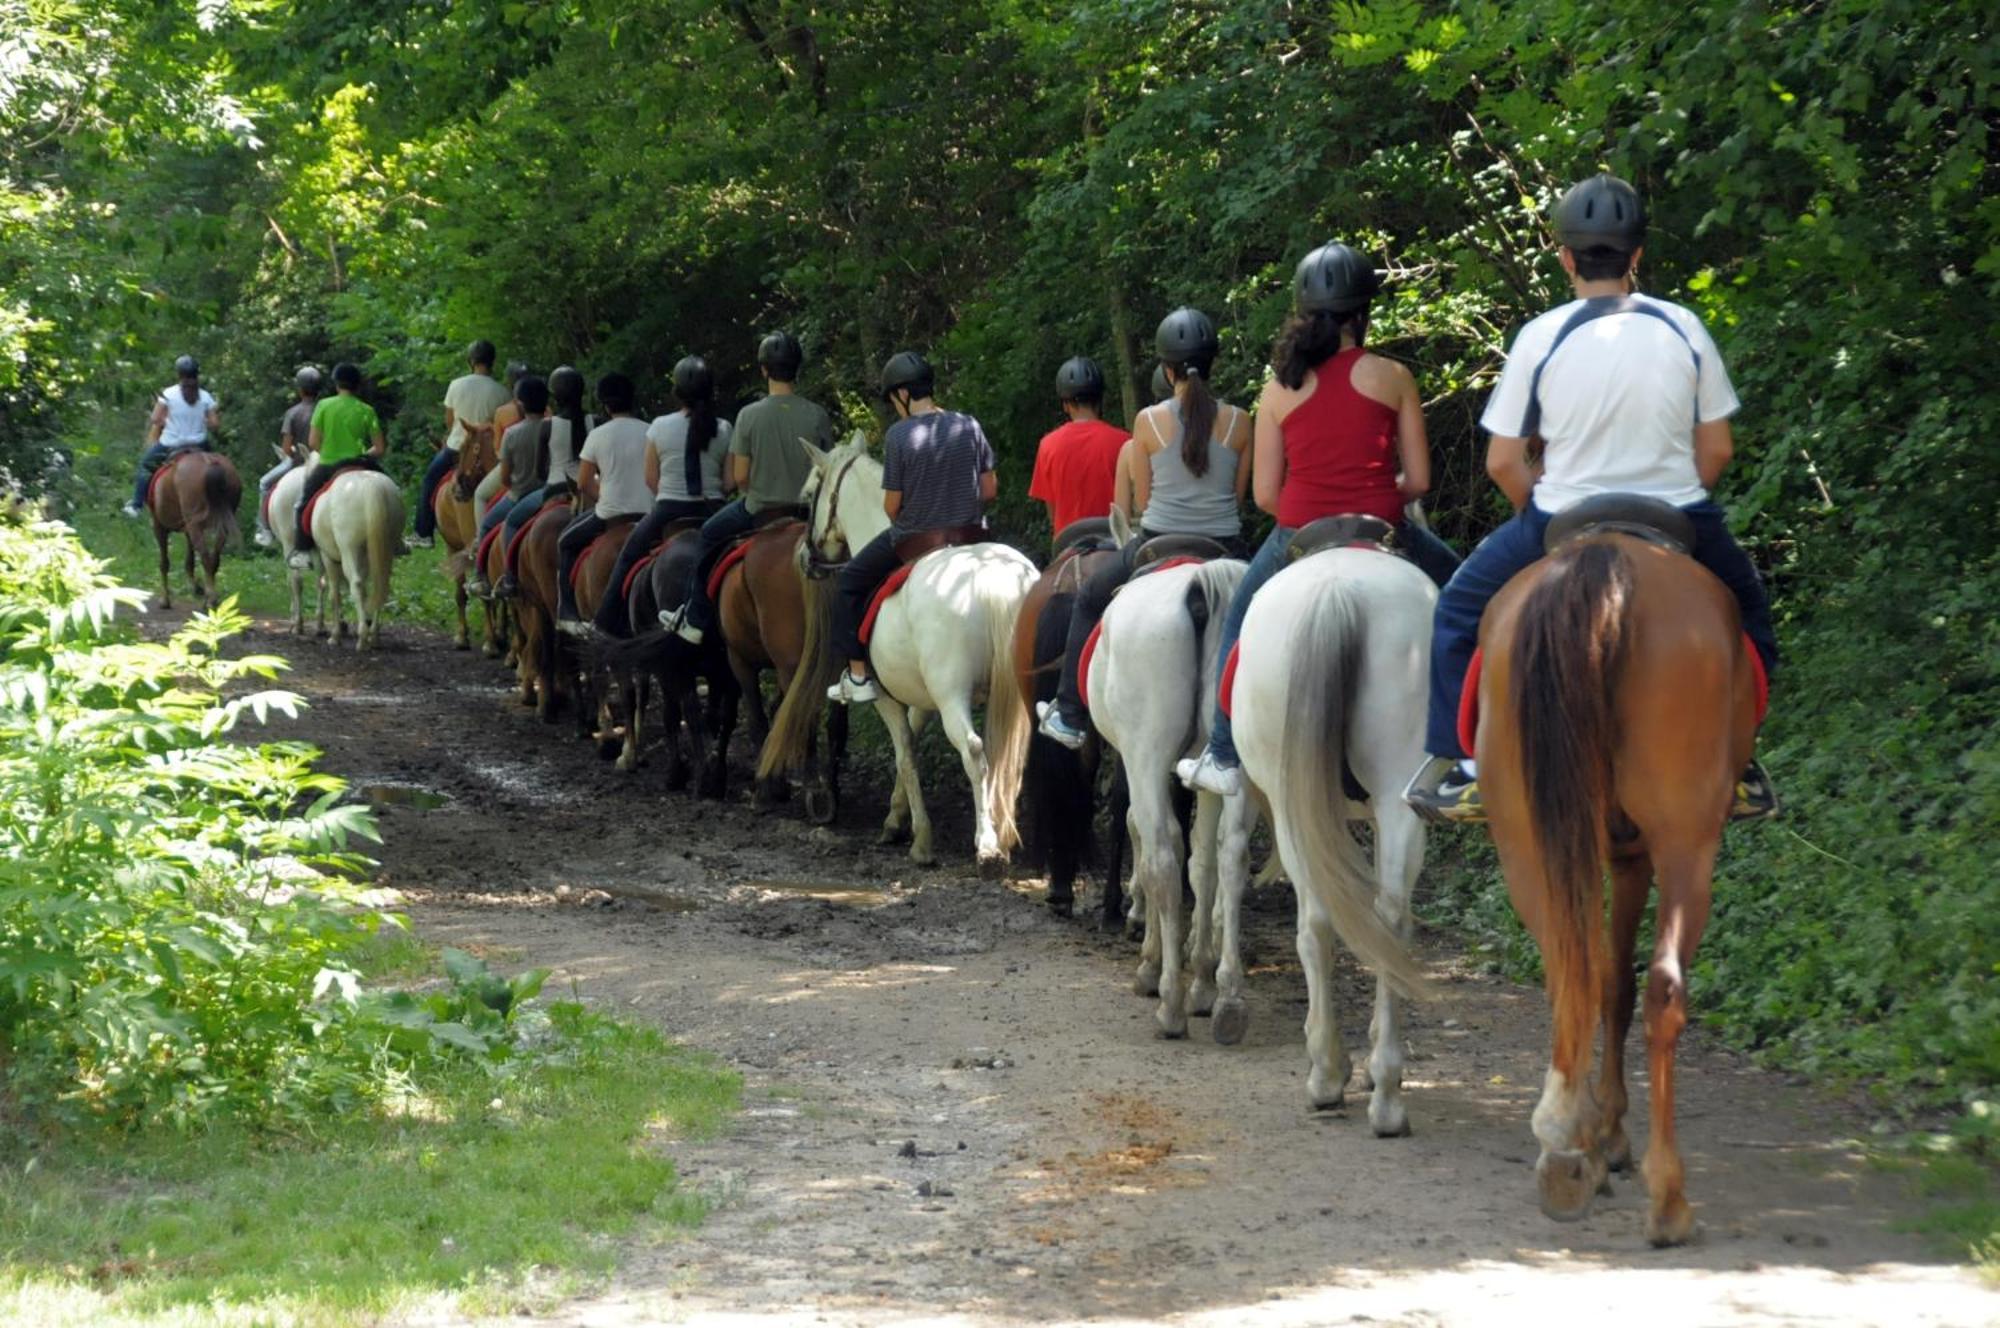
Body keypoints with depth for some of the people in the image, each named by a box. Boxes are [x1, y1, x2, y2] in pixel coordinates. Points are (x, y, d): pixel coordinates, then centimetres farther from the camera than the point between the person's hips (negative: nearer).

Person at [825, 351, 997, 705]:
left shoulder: (899, 435, -16)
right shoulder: (969, 427, -5)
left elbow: (892, 506, -12)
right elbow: (989, 490, 0)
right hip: (966, 539, 3)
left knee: (850, 582, 19)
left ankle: (857, 676, 16)